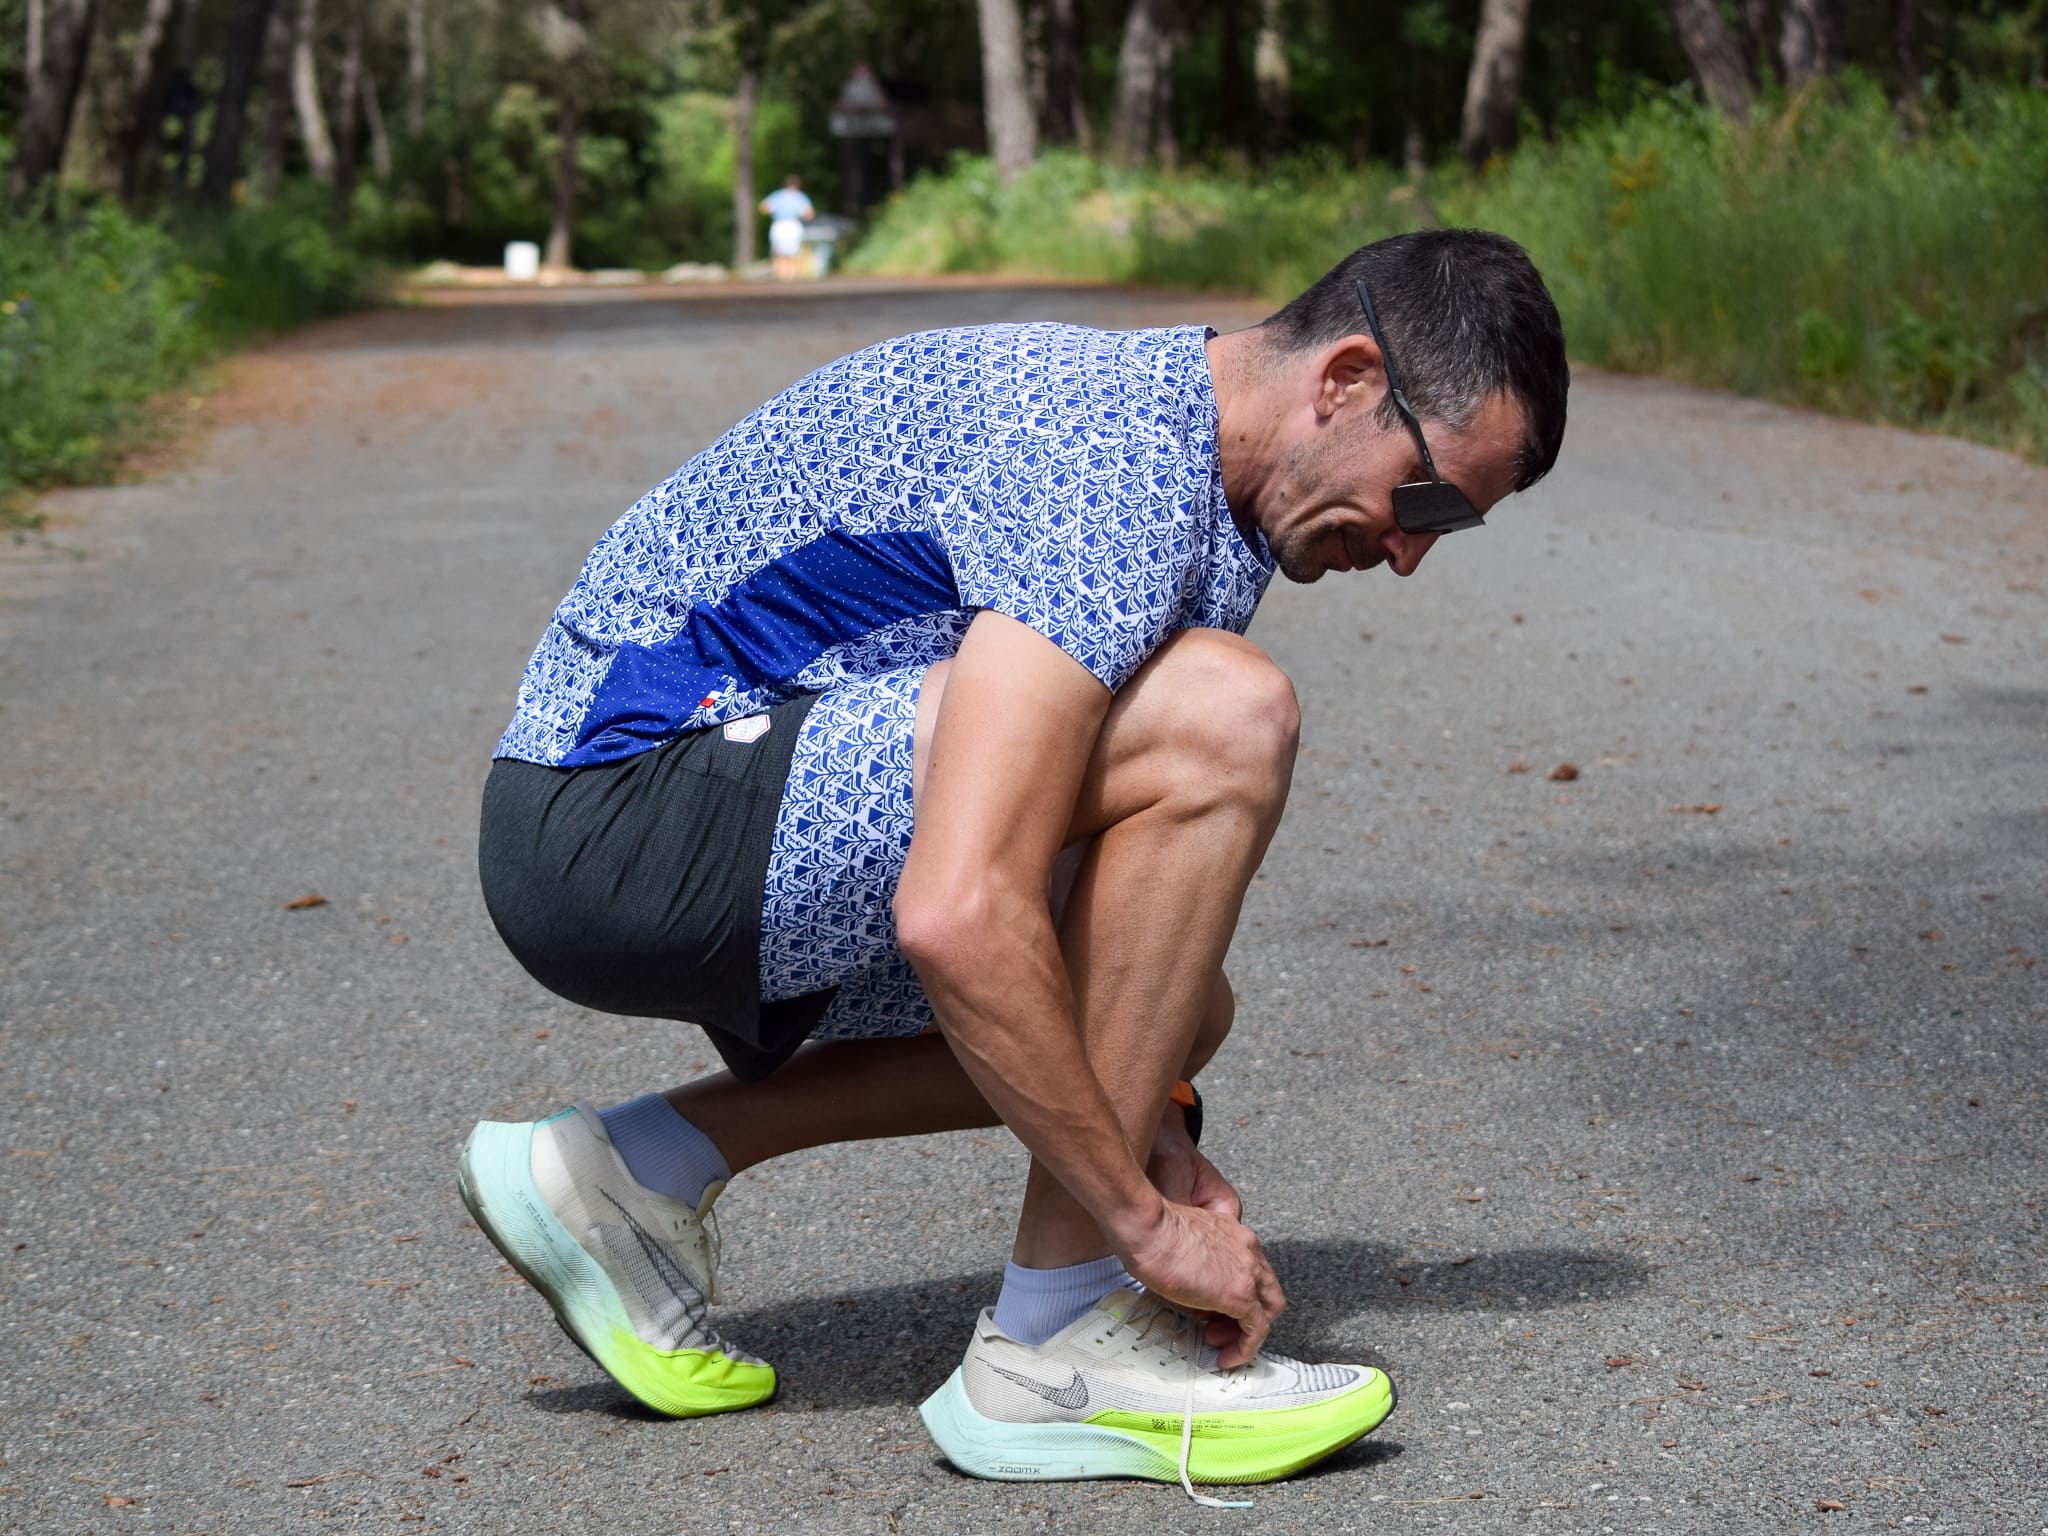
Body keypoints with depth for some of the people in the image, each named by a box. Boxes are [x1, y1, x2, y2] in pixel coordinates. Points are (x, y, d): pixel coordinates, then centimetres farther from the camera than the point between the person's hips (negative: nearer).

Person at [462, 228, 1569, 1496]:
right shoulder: (1111, 472, -22)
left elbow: (1126, 867, 18)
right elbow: (959, 916, -31)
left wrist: (1158, 1130, 6)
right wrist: (1147, 1217, -22)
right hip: (621, 810, -10)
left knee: (1173, 1001, 16)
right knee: (1223, 716, -22)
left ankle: (639, 1169, 12)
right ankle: (1062, 1344, -14)